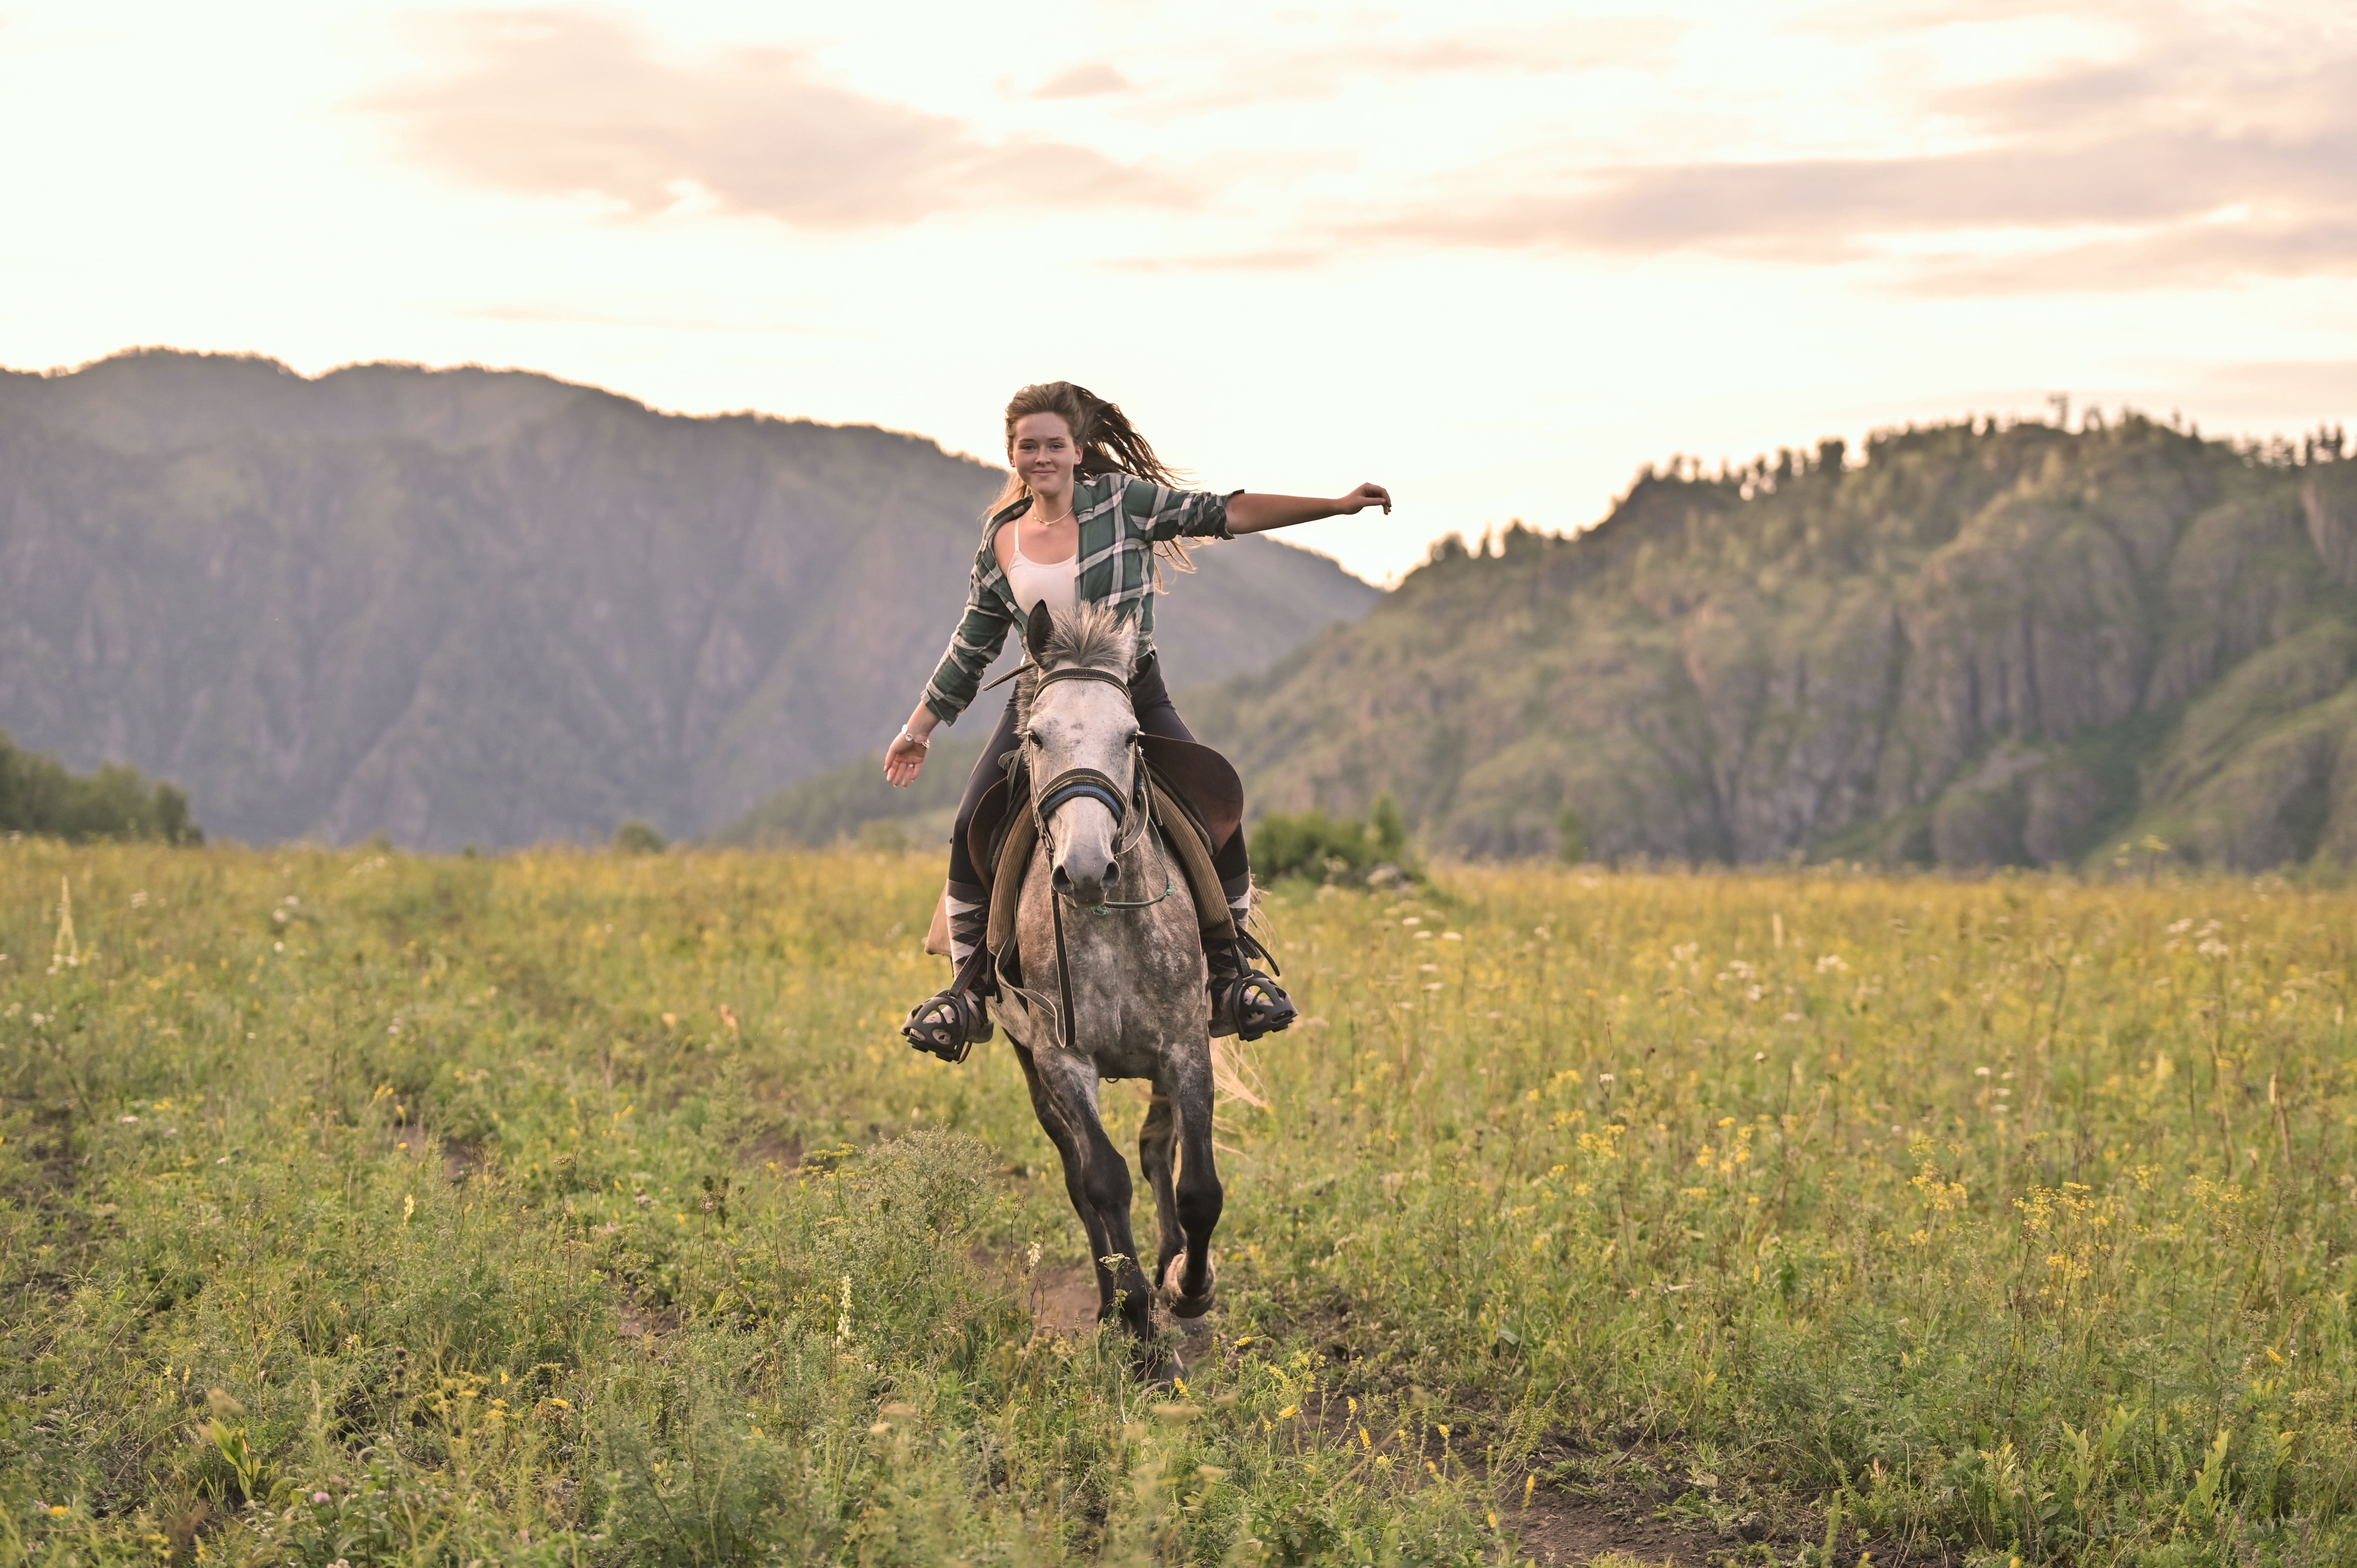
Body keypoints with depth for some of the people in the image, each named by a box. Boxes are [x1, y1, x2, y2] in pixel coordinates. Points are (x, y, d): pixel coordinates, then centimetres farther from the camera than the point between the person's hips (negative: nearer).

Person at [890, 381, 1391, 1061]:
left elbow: (1226, 513, -5)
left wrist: (1338, 505, -11)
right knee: (974, 831, -16)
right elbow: (971, 650, 16)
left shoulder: (1121, 499, -3)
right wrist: (917, 732, 19)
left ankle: (1232, 973, 0)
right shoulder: (1001, 540, 6)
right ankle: (970, 987, -1)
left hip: (1135, 698, -2)